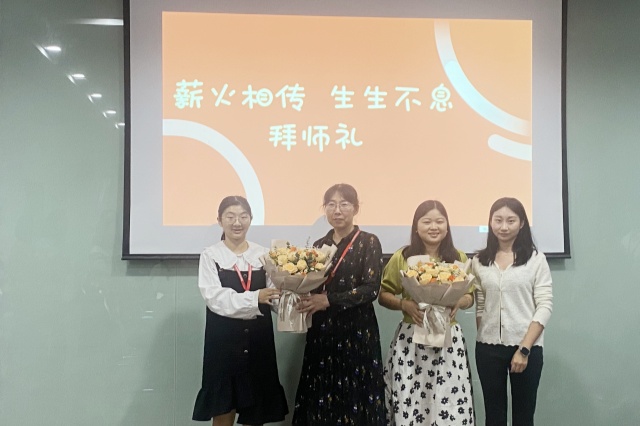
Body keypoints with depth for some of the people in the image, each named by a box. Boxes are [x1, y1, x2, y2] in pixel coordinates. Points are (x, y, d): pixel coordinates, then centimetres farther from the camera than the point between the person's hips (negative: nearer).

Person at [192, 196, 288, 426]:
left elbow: (275, 293, -2)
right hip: (224, 339, -2)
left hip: (259, 338, 3)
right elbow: (215, 298, -14)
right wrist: (254, 298, -26)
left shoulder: (263, 254, 5)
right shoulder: (210, 255, -2)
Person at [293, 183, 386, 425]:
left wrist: (329, 300, -20)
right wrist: (304, 298, -7)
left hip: (357, 331, -4)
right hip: (321, 331, 4)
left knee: (354, 396, -2)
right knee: (321, 398, 5)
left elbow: (370, 289, -13)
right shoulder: (318, 245, 11)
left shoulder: (369, 243, -2)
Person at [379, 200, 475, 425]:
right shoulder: (401, 257, 2)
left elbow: (470, 296, 14)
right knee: (407, 404, -4)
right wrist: (404, 304, -13)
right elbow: (383, 294, 6)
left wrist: (459, 302, -8)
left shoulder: (459, 259, 7)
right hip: (410, 338, -1)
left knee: (450, 405, -4)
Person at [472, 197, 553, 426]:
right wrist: (484, 340, -2)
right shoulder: (479, 261, 5)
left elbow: (544, 306, -7)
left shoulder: (535, 259, -2)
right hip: (488, 348, 2)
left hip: (527, 347, -2)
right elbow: (479, 306, 7)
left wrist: (524, 349, -13)